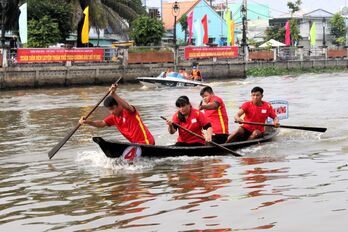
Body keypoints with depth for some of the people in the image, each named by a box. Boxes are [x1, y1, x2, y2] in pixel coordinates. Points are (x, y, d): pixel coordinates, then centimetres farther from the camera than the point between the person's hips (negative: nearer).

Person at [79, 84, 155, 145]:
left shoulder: (129, 112, -15)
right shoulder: (114, 117, 7)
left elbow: (126, 107, -39)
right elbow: (101, 124, -4)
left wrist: (114, 95, -52)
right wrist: (87, 122, -21)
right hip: (135, 144, 9)